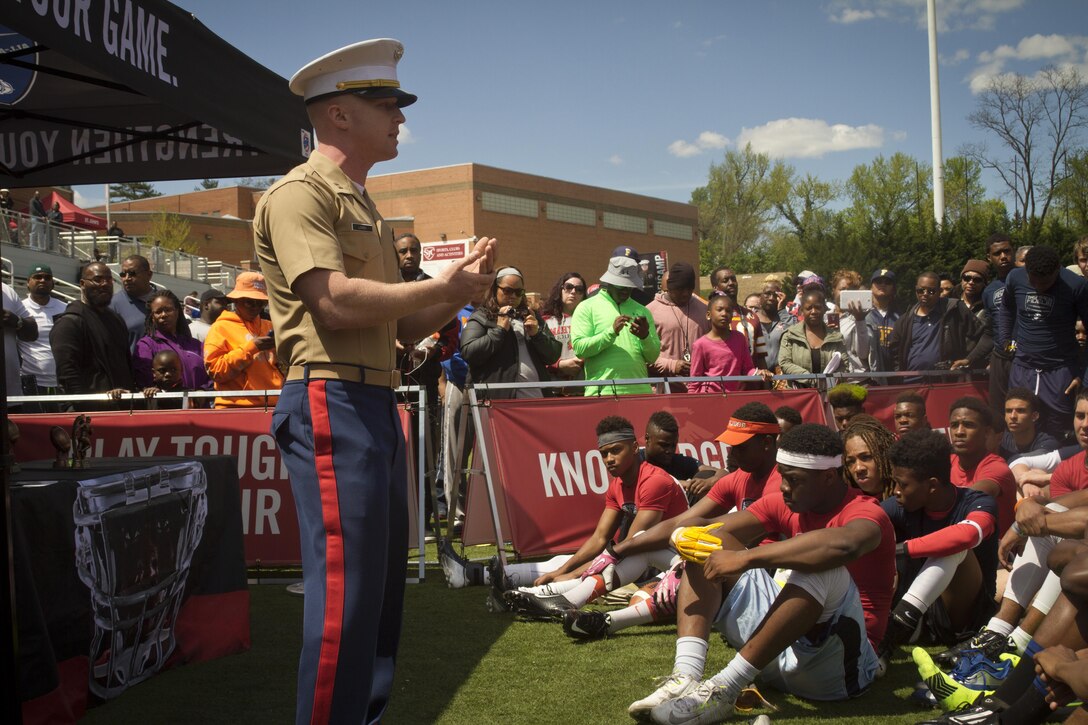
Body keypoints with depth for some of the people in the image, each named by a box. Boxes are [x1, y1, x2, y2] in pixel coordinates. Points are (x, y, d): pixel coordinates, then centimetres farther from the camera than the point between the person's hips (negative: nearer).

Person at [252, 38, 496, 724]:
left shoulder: (367, 208, 22)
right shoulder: (300, 193, -6)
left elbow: (403, 327, 23)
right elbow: (337, 300, -21)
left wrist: (465, 289, 6)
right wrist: (442, 285, -11)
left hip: (378, 405, 10)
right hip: (332, 402, -10)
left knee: (385, 584, 14)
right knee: (347, 590, -9)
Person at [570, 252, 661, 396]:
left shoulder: (642, 311, 16)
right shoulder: (587, 307, 6)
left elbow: (653, 356, 12)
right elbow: (578, 347, -6)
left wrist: (645, 337, -8)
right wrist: (611, 332, -15)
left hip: (639, 392, 4)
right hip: (602, 392, -3)